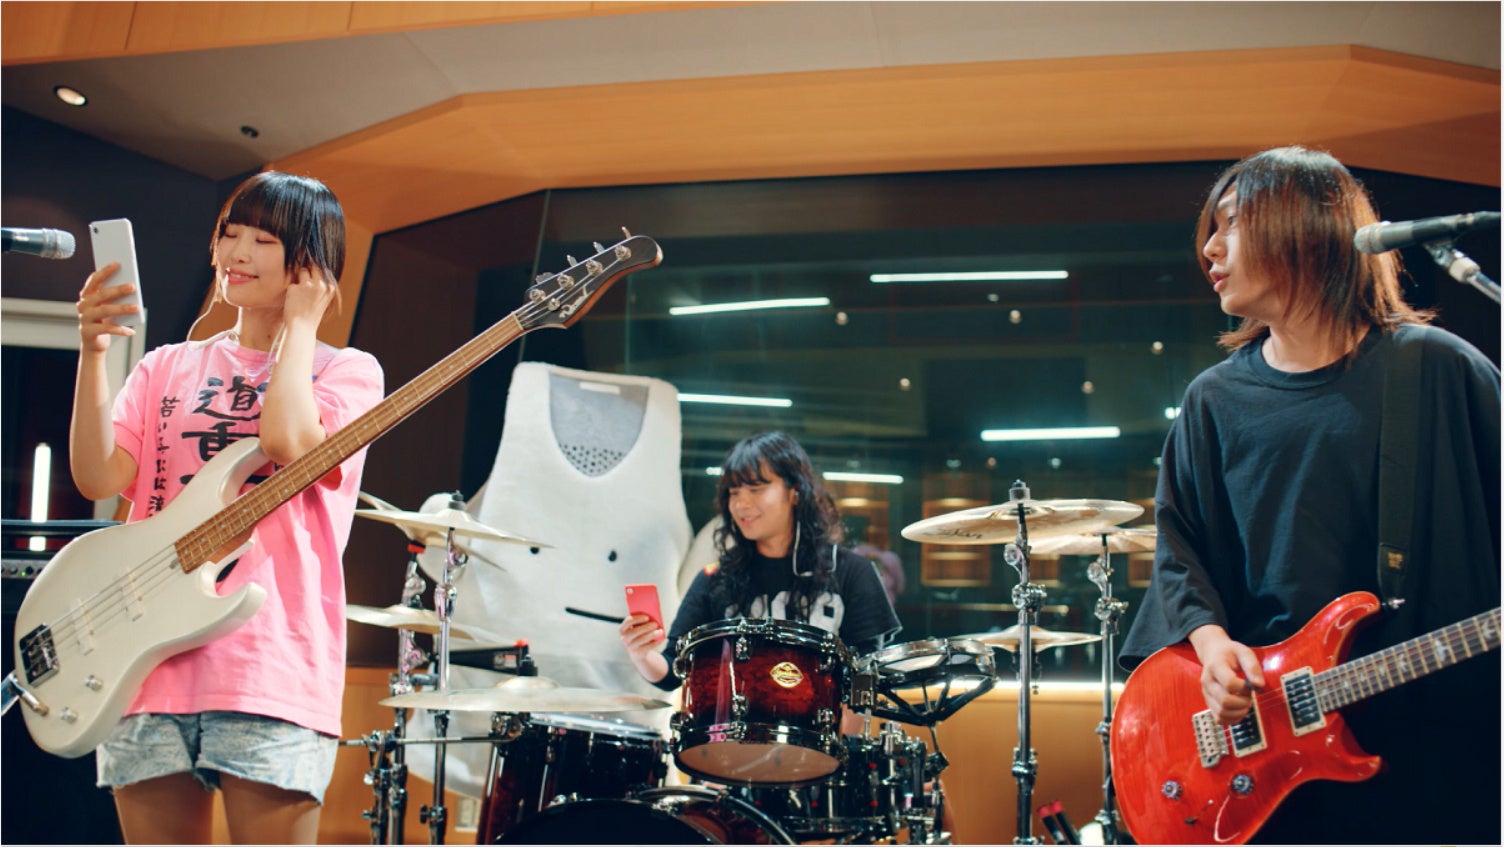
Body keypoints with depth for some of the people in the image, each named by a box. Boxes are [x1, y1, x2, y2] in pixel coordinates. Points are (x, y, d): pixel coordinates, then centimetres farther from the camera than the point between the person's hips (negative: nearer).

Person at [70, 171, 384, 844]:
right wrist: (94, 352, -5)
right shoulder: (168, 367, 17)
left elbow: (287, 443, -17)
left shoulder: (347, 370, 5)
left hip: (272, 668, -4)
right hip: (148, 665, 4)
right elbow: (98, 478, 4)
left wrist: (298, 323, -4)